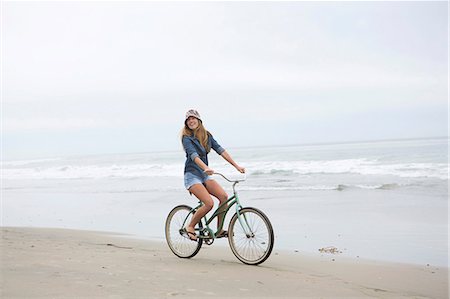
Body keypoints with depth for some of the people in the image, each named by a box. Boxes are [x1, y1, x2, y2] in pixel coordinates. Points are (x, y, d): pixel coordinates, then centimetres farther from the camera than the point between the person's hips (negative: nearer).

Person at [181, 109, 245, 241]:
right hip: (192, 175, -6)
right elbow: (194, 155, -25)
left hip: (204, 175, 6)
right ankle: (190, 226, -1)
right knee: (209, 203, -22)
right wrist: (205, 168, -43)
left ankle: (219, 230, -3)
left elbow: (220, 150, 3)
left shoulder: (207, 135, 9)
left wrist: (236, 166, -5)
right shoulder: (186, 138, -10)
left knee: (224, 196, -15)